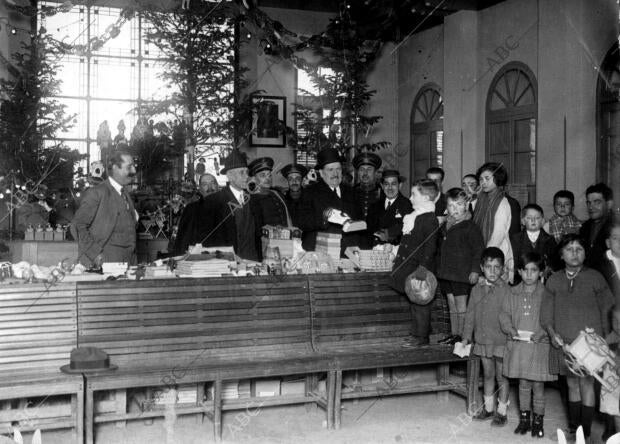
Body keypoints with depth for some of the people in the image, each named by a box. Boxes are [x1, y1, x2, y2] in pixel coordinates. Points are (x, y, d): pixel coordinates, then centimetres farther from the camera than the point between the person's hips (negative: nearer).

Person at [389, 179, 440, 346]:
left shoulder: (430, 219, -15)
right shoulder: (414, 216, 13)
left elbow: (430, 247, -19)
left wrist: (422, 268, -21)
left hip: (420, 269, -9)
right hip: (409, 267, 9)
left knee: (420, 303, -2)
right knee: (414, 302, 15)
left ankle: (422, 336, 6)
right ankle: (417, 333, 23)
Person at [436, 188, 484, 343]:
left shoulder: (470, 226, -11)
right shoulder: (445, 226, 11)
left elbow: (478, 250, -14)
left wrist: (475, 270, -18)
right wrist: (439, 268, 19)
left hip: (462, 272, -7)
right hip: (446, 272, 7)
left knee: (461, 304, 0)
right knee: (451, 304, 12)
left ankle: (461, 335, 8)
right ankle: (454, 334, 20)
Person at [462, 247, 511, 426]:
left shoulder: (506, 290, -10)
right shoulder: (477, 290, 4)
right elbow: (470, 314, 10)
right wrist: (467, 336, 11)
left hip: (501, 342, -5)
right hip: (482, 340, 5)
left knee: (501, 377, 6)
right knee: (488, 375, 17)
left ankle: (502, 411, 18)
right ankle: (488, 408, 30)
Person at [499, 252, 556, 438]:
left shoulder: (546, 294, -4)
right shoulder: (513, 293, 5)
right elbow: (504, 314, 8)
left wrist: (542, 332, -17)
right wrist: (510, 329, -8)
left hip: (539, 345, -2)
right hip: (518, 344, 2)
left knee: (538, 385, 3)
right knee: (523, 384, 11)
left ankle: (538, 421, 16)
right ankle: (524, 418, 23)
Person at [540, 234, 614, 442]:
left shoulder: (594, 277, -2)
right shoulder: (554, 280, 6)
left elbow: (606, 310, 1)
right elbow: (546, 312, 6)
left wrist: (603, 338, -3)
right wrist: (552, 332, -9)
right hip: (563, 342, 3)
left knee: (586, 384, 0)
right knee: (572, 384, 12)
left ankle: (585, 432, 8)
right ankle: (573, 427, 23)